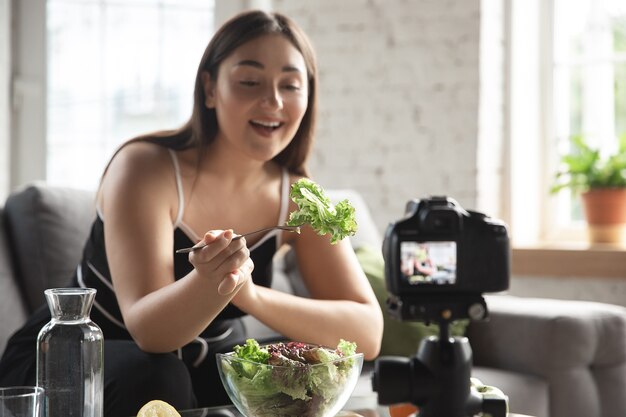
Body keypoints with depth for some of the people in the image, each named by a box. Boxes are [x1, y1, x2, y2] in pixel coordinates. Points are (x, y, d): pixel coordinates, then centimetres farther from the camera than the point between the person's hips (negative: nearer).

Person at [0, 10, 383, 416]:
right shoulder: (145, 167, -22)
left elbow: (367, 333, -19)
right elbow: (148, 330, -30)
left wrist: (250, 293, -36)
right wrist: (209, 282, -53)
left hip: (201, 366, 4)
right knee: (154, 380, -34)